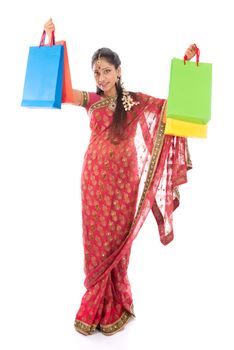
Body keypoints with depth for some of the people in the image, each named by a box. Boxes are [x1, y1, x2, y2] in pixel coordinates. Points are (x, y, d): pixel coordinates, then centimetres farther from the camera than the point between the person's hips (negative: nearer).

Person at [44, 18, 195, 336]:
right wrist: (50, 39, -7)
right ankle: (95, 306, 22)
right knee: (95, 241, 7)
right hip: (94, 178, 2)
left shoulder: (135, 101, 2)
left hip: (122, 180, -2)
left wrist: (186, 64, -6)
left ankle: (116, 307, 21)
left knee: (116, 241, 3)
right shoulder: (91, 101, 7)